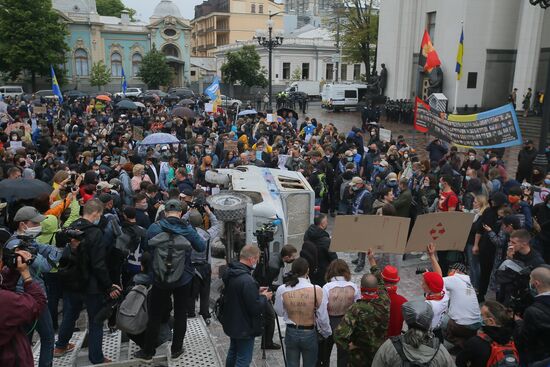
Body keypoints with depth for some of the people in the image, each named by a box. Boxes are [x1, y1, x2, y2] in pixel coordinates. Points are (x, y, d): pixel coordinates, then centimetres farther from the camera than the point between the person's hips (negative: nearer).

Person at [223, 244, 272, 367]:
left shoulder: (229, 273, -3)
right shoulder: (247, 280, -30)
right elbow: (255, 308, -26)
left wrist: (256, 291, 7)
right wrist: (264, 297, -8)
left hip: (232, 323, 9)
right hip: (244, 328, -9)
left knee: (232, 353, 25)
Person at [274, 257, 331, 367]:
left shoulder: (282, 290, -17)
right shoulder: (317, 290, -21)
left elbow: (279, 312, -1)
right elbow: (323, 318, -11)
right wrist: (327, 333, 6)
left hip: (291, 333, 1)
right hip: (310, 334, -1)